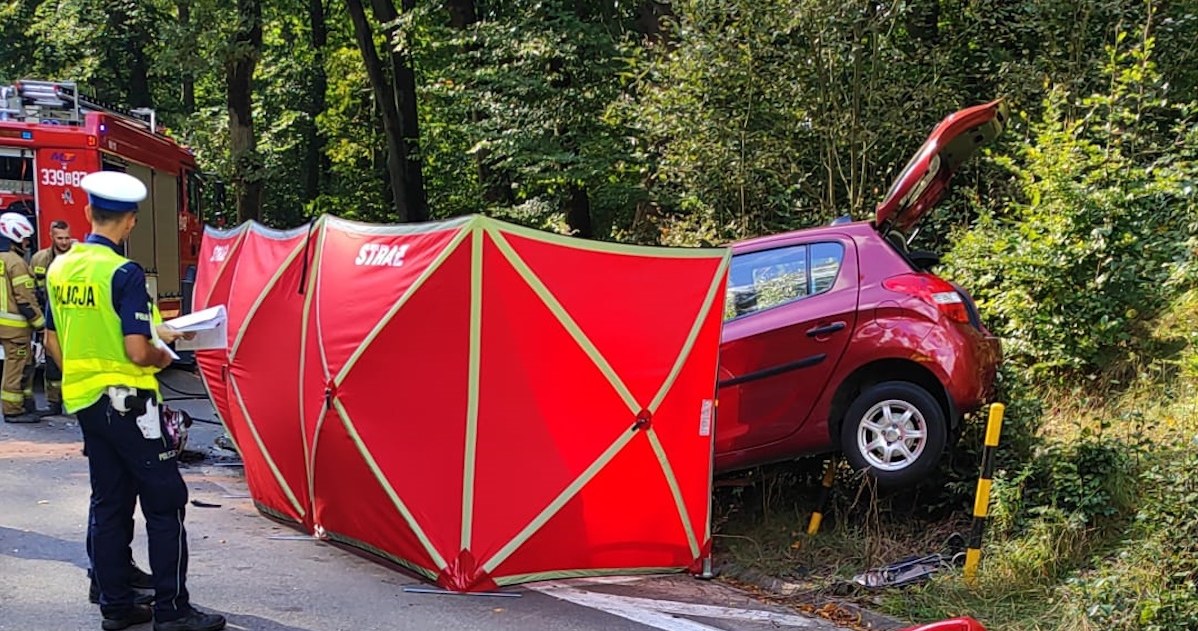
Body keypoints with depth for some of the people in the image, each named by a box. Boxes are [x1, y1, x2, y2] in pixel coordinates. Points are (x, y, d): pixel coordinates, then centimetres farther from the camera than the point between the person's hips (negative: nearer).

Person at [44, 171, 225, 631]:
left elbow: (54, 342, 14)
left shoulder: (60, 269, 6)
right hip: (128, 403, -8)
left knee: (108, 503, 14)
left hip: (84, 402, 8)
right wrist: (161, 358, -2)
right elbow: (137, 351, -22)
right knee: (164, 502, -1)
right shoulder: (124, 273, -17)